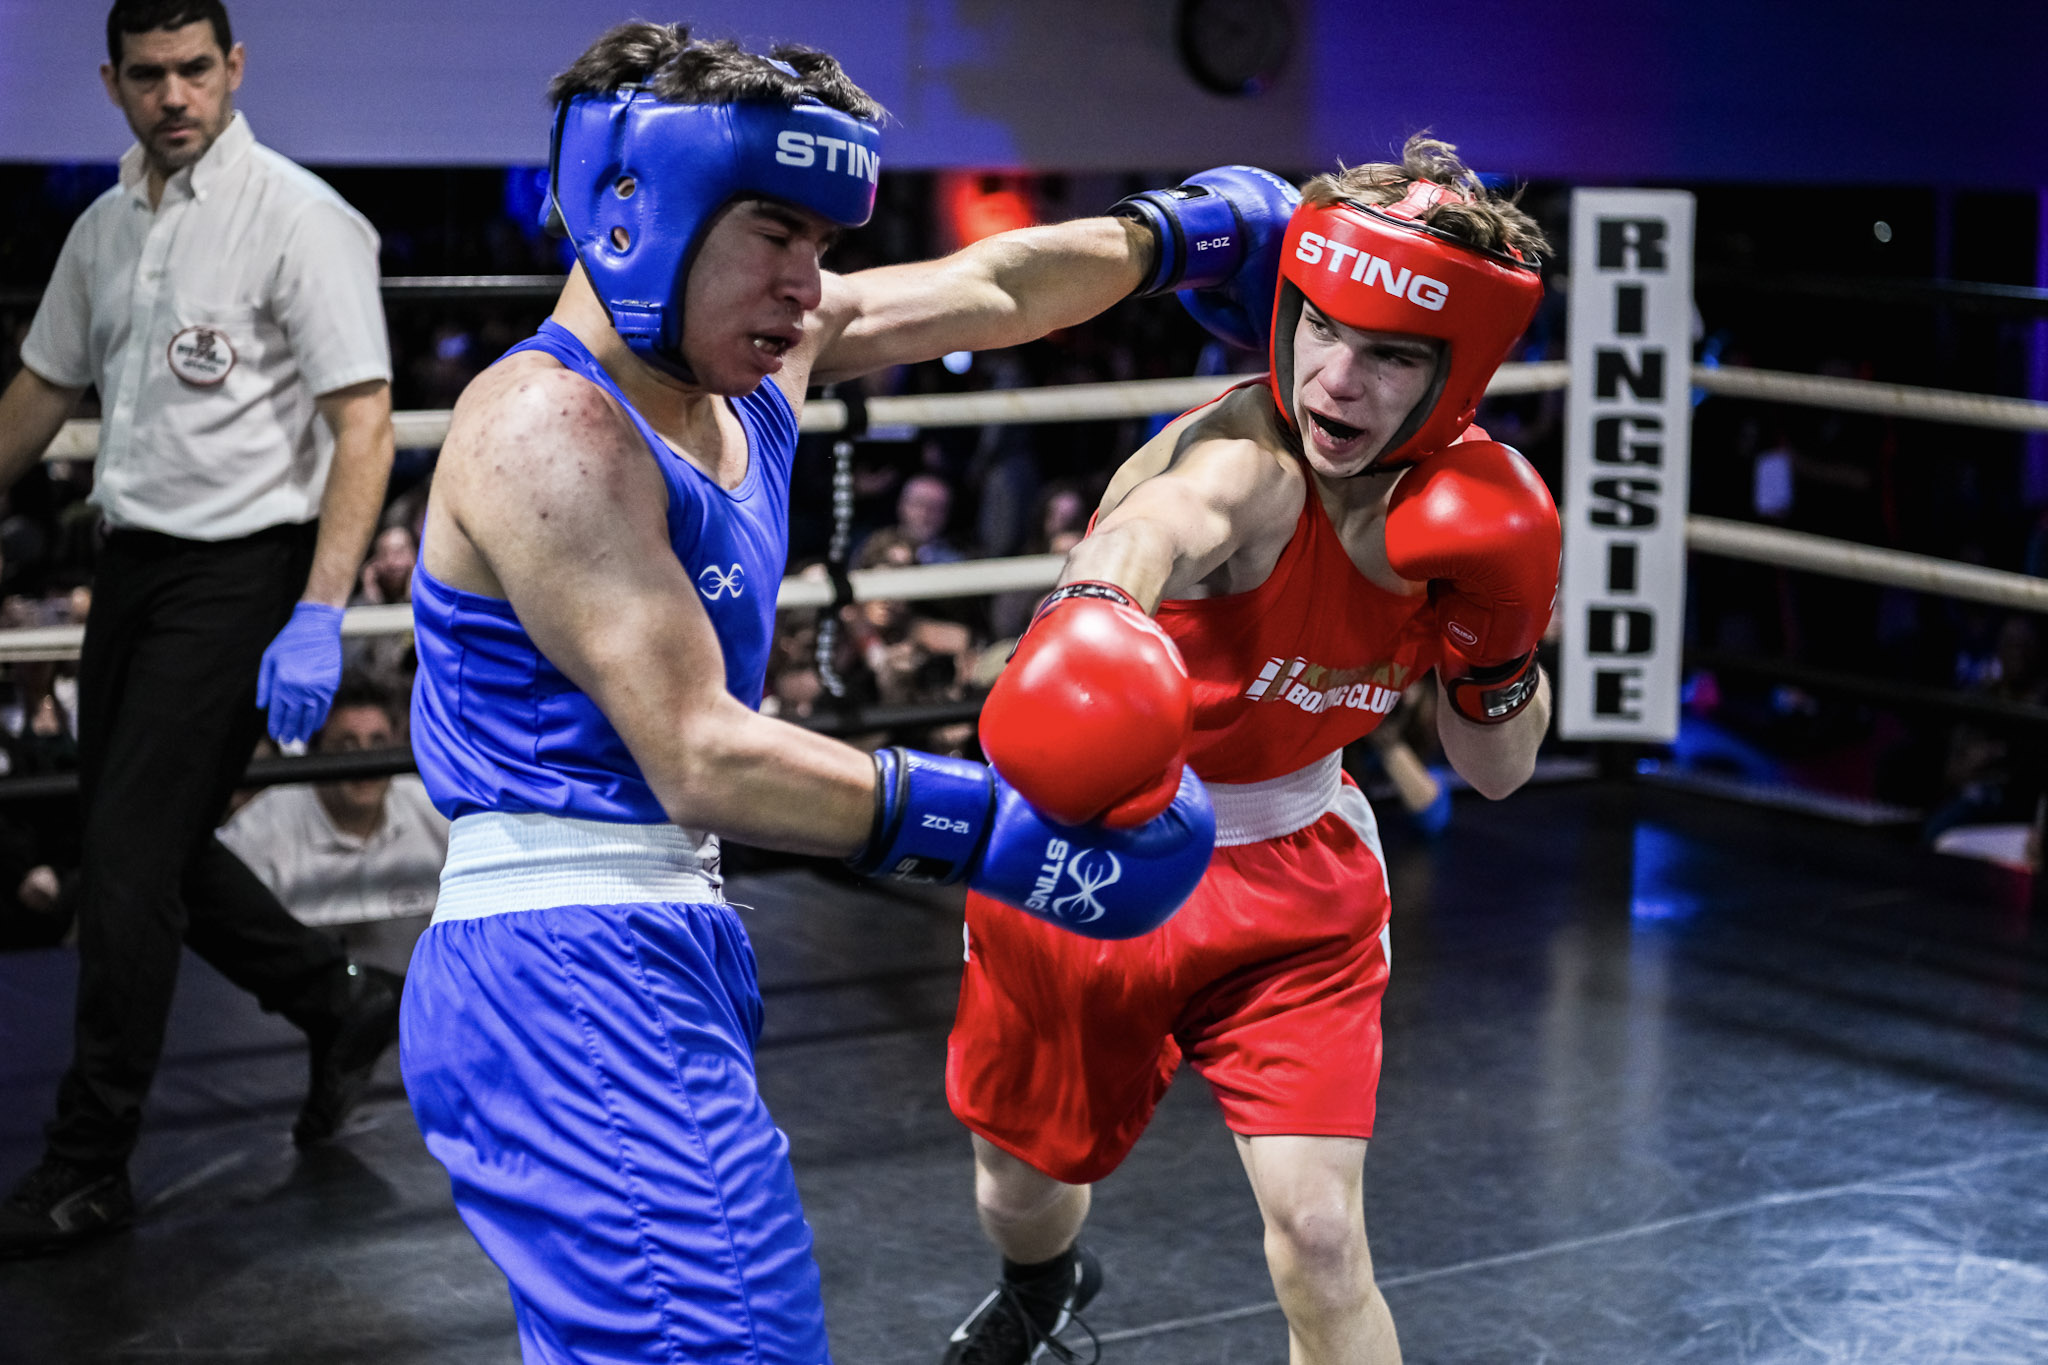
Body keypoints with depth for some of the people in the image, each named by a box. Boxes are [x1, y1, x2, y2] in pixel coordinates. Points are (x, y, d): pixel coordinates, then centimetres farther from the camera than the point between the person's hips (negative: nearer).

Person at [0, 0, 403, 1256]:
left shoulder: (300, 219, -13)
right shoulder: (104, 227, 10)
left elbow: (363, 425, -18)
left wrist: (319, 617, -25)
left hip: (240, 573, -8)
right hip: (134, 562, 8)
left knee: (133, 855, -7)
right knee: (146, 840, 14)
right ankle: (345, 1008, 33)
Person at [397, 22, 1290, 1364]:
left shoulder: (759, 361, 11)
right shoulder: (549, 427, -15)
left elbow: (990, 289, 27)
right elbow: (701, 761, -21)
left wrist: (1186, 230, 38)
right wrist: (992, 822, -22)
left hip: (662, 955, 10)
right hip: (571, 980, -9)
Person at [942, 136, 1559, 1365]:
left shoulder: (1470, 504, -11)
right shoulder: (1242, 465, -30)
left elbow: (1501, 770, 1)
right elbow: (1159, 519, -58)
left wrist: (1498, 650, -20)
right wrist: (1097, 607, -81)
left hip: (1290, 887, 3)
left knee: (1321, 1245, -12)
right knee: (1022, 1194, 22)